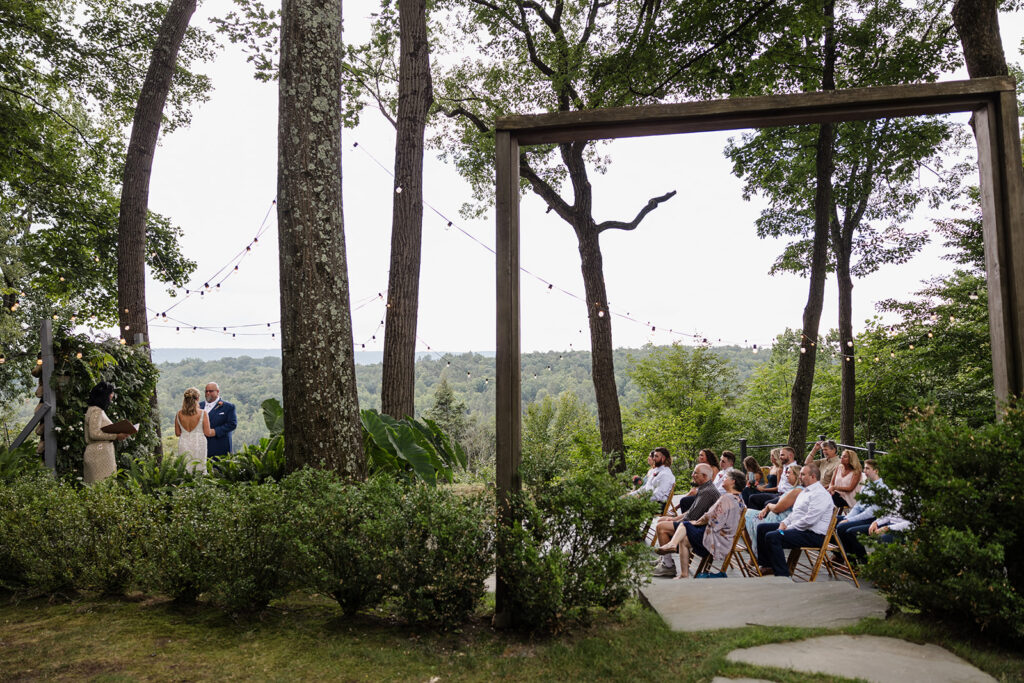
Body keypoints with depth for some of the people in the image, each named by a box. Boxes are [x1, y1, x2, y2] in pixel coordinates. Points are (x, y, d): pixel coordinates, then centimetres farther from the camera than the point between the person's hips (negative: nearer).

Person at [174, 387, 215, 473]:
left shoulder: (179, 414, 0)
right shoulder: (203, 413, -10)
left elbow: (177, 433, 9)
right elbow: (207, 433, -7)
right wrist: (217, 431, 12)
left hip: (183, 445, 3)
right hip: (198, 444, -3)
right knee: (200, 470, 2)